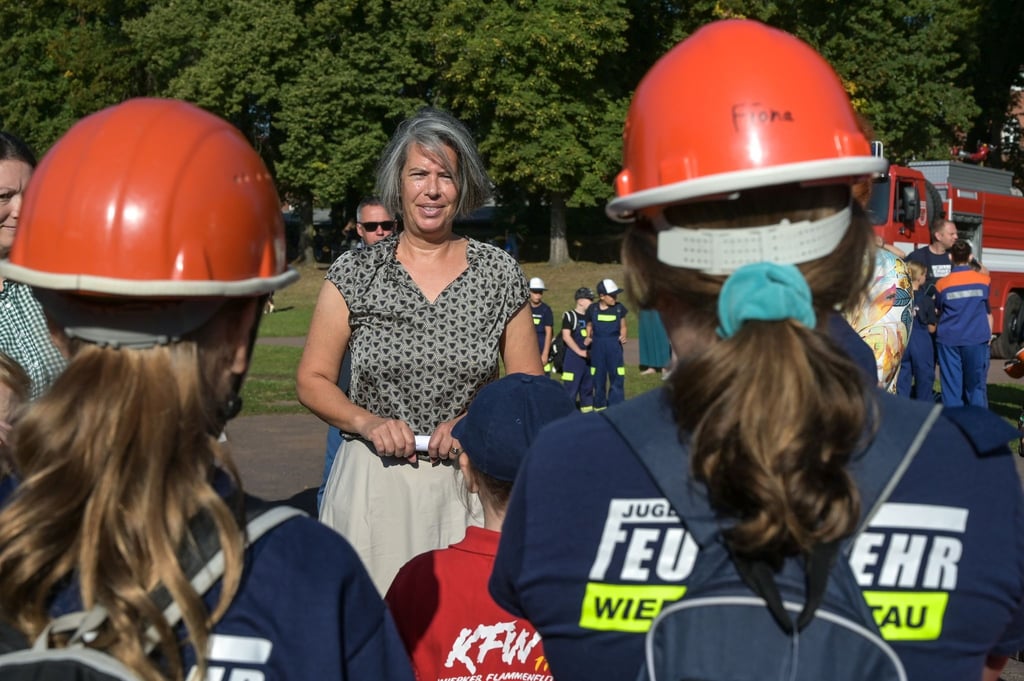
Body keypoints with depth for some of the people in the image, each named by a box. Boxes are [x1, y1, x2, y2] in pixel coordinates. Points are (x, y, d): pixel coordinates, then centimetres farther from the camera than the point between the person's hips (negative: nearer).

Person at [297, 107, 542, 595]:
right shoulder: (354, 274, 3)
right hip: (373, 484, 0)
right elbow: (312, 380, 5)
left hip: (470, 484, 0)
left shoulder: (500, 274, 4)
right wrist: (367, 422, -11)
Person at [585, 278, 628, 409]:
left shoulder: (619, 308, 0)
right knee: (598, 379, 9)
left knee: (617, 379, -4)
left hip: (614, 347, 0)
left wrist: (623, 336, -11)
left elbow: (623, 327, 8)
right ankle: (599, 407, 22)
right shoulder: (592, 309, 0)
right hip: (597, 348, 1)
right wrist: (588, 337, -5)